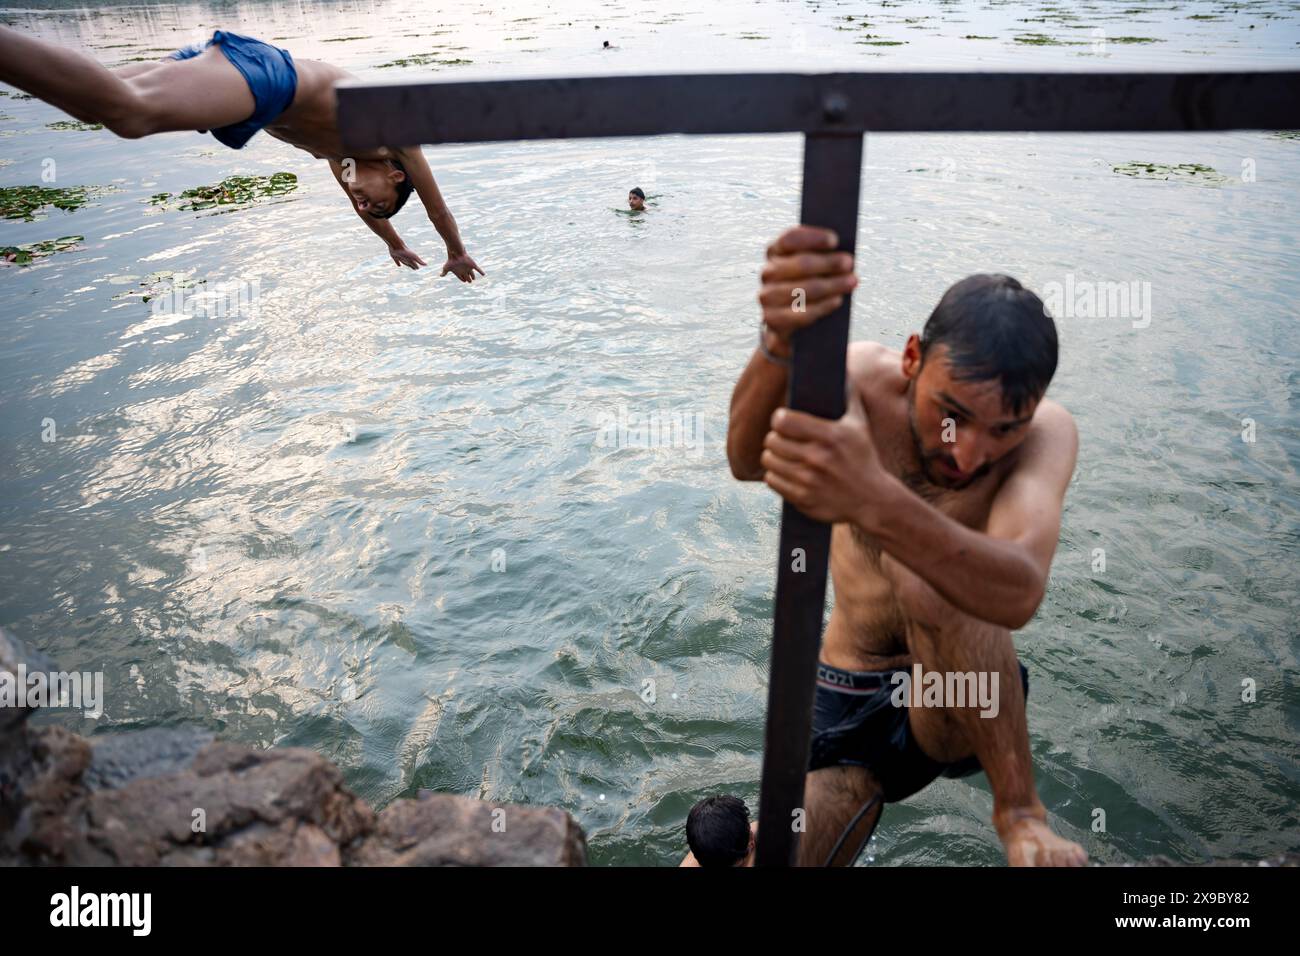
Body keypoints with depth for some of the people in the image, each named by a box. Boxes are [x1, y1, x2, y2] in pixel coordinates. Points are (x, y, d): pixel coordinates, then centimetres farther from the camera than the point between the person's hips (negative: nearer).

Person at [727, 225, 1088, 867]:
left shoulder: (1046, 433, -19)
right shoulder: (865, 379, -15)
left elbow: (1018, 594, -40)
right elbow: (748, 459, -37)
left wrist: (874, 502, -58)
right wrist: (781, 345, -60)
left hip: (969, 705, -1)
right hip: (845, 705, 2)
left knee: (924, 571, -33)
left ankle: (1019, 807, -14)